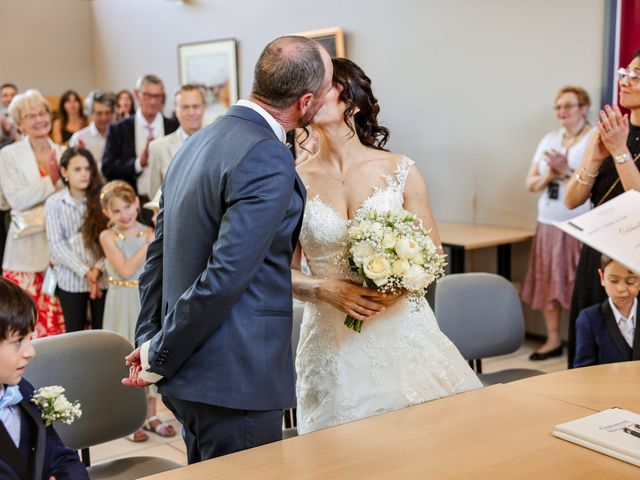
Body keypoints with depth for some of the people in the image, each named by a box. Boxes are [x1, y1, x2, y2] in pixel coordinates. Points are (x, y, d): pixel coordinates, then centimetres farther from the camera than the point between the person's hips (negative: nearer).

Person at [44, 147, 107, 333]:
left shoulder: (101, 199, -2)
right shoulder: (54, 203, -4)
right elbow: (56, 243, -8)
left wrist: (98, 268, -19)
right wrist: (85, 272, -16)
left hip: (103, 277, 0)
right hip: (71, 280, 0)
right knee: (74, 332, 10)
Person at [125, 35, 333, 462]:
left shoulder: (200, 140, 9)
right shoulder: (268, 159, -19)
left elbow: (160, 249, 12)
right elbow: (226, 275, -24)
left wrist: (149, 338, 13)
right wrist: (160, 357, -13)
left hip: (190, 375, 9)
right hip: (237, 380, -9)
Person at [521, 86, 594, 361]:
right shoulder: (549, 140, 14)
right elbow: (531, 184, 13)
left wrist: (566, 171, -18)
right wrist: (549, 175, -5)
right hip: (548, 224, 6)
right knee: (548, 284, 8)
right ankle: (553, 341, 18)